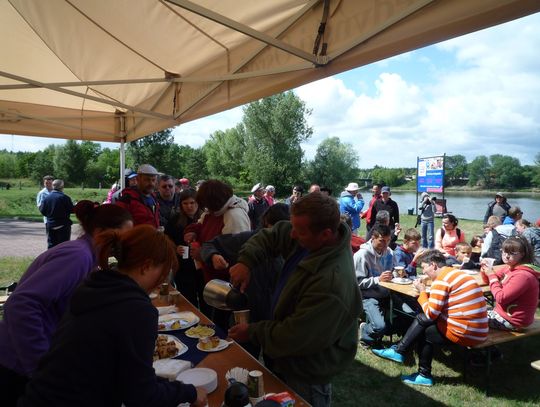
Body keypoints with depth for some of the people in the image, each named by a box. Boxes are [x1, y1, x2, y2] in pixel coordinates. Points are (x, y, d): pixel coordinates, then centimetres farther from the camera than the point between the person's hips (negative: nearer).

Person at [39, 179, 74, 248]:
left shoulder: (47, 197, 1)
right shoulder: (64, 197, -14)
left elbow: (43, 211, 3)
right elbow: (72, 210, -12)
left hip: (50, 225, 5)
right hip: (63, 226, -4)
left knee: (51, 245, 12)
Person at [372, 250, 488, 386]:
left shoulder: (441, 279, -14)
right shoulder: (457, 273, 14)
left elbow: (431, 314, -12)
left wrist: (422, 291, 0)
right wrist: (425, 292, 3)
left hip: (464, 334, -8)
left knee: (421, 324, 5)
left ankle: (399, 351, 20)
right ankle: (424, 375, 16)